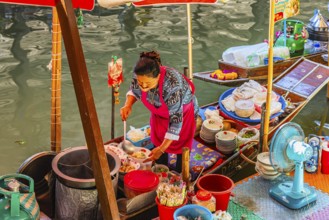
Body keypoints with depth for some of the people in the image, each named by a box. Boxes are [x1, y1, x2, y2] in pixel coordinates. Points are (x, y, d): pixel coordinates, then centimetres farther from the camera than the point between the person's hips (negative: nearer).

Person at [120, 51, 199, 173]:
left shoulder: (172, 86, -45)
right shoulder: (140, 77, -30)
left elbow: (176, 121, -36)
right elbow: (134, 91, -4)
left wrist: (162, 149, -35)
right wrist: (128, 105, -26)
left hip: (183, 111, -5)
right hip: (160, 111, 5)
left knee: (181, 146, 8)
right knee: (158, 143, 14)